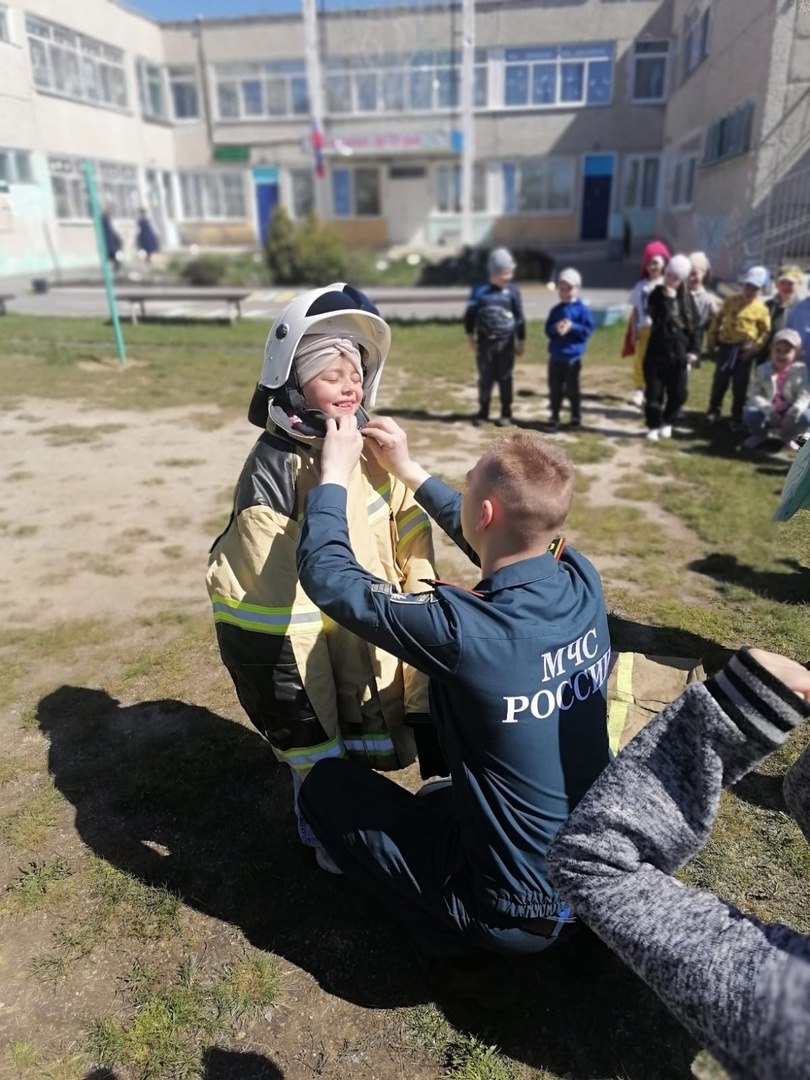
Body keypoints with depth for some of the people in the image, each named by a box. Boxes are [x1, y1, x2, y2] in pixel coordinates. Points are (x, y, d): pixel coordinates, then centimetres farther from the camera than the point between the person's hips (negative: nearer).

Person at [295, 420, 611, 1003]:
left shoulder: (461, 630, -33)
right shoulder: (584, 582, -14)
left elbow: (327, 575, -19)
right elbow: (512, 543, 7)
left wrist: (335, 472, -5)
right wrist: (409, 470, 11)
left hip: (520, 912, -7)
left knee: (326, 782, 6)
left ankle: (458, 945, 8)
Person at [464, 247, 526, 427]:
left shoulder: (513, 291, -1)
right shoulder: (480, 290, -2)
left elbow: (519, 318, 4)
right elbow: (470, 315, 4)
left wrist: (521, 341, 4)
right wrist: (470, 337, 1)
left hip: (506, 342, 0)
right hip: (485, 341, 0)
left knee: (504, 378, 5)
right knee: (485, 378, 7)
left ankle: (506, 414, 15)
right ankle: (483, 411, 20)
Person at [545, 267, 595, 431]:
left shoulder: (582, 309, -4)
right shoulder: (555, 310, 7)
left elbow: (588, 330, -8)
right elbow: (548, 330, 5)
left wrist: (572, 327, -21)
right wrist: (555, 328, -17)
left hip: (573, 357, -4)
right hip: (555, 357, 4)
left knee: (571, 388, 6)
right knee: (554, 388, 8)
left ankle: (576, 416, 20)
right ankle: (555, 417, 18)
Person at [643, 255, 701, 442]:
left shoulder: (687, 298, 5)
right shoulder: (656, 295, -2)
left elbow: (695, 324, 5)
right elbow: (658, 320, -17)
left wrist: (694, 350, -3)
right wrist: (667, 299, -22)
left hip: (679, 353, 2)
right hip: (657, 352, -2)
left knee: (678, 393, 7)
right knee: (654, 392, 1)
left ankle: (667, 422, 26)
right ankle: (653, 426, 14)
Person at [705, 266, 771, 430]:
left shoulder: (761, 309, -4)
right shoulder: (731, 301, 3)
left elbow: (765, 331, -2)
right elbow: (717, 319, 10)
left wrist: (754, 347, -12)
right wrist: (712, 338, 3)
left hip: (744, 350, -2)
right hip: (726, 346, 2)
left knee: (740, 386, 3)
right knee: (719, 381, 7)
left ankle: (737, 418, 13)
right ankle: (714, 411, 23)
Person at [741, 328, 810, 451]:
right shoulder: (762, 370, -6)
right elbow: (755, 395, -15)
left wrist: (792, 414, -32)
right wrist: (770, 412, -30)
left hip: (789, 415, 1)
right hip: (768, 414, 0)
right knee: (750, 413, -33)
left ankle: (788, 437, 8)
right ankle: (759, 435, 7)